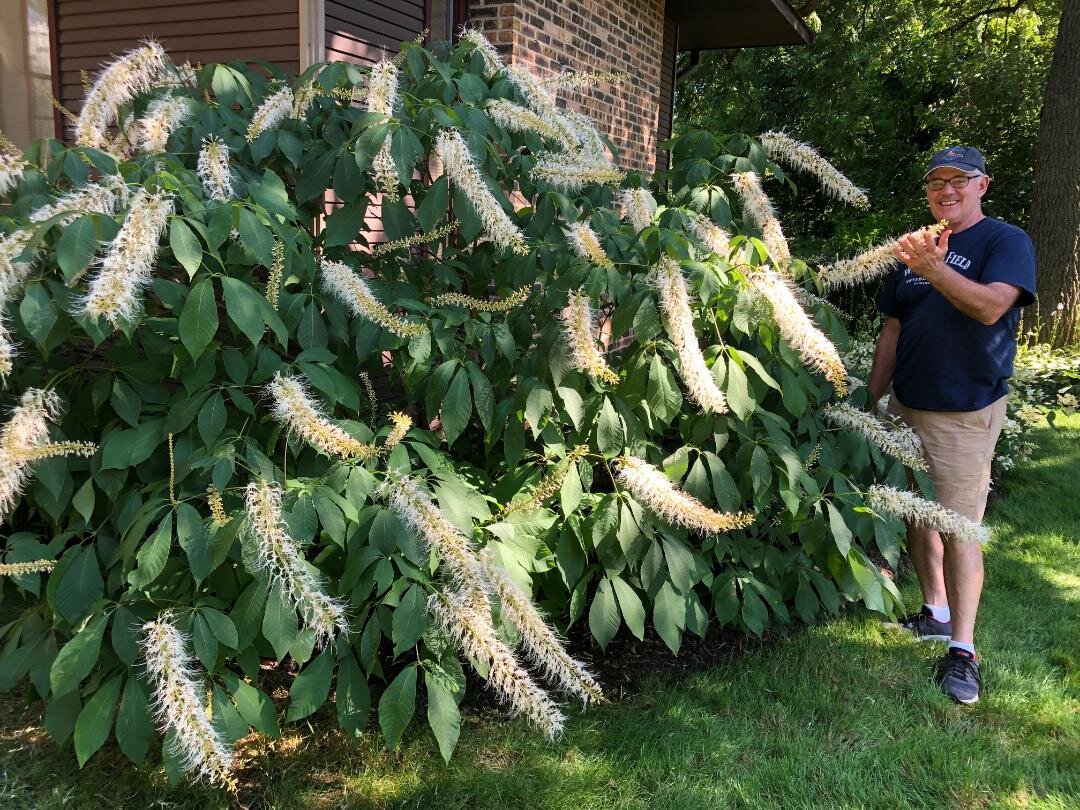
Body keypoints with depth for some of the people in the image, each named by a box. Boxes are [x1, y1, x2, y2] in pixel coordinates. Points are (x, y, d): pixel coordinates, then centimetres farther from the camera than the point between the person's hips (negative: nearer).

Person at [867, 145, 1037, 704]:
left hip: (966, 412, -6)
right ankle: (936, 614, 29)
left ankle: (962, 649, -3)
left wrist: (934, 268, -41)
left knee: (960, 527, -8)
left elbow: (991, 306, -25)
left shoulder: (1006, 242, -6)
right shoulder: (914, 249, 12)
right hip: (905, 407, 6)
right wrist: (870, 399, 11)